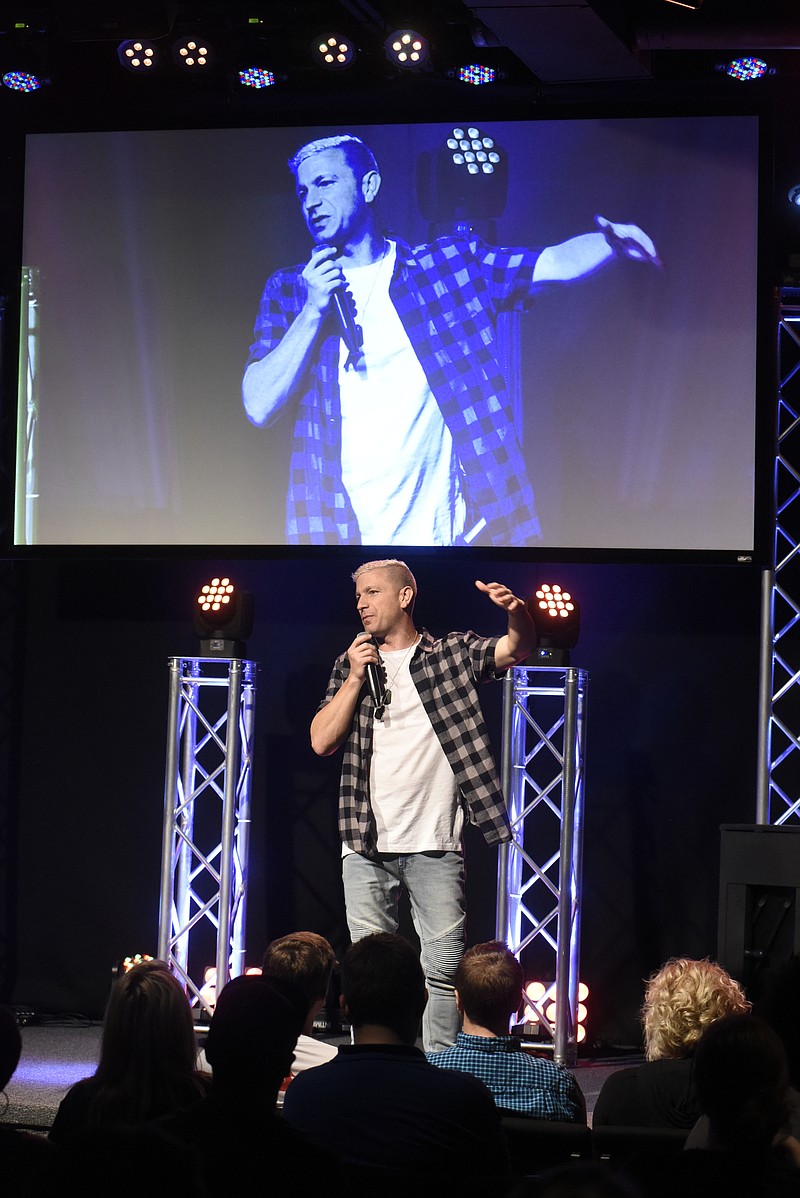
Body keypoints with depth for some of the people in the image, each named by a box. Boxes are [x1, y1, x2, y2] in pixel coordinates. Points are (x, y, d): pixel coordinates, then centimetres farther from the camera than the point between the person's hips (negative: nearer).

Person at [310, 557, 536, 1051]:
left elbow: (516, 648, -10)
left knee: (444, 967, -4)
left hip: (435, 843, -3)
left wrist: (518, 614, -32)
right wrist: (356, 678, -2)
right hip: (366, 844, 3)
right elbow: (322, 741, 7)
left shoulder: (452, 653, 6)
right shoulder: (351, 665, 15)